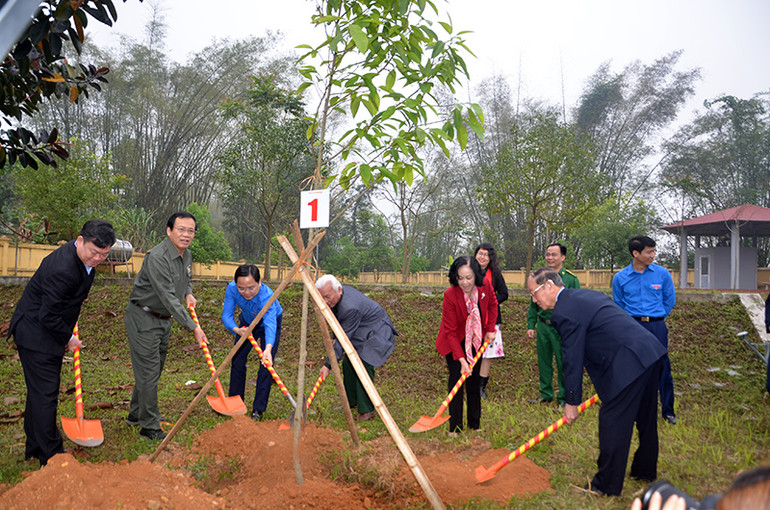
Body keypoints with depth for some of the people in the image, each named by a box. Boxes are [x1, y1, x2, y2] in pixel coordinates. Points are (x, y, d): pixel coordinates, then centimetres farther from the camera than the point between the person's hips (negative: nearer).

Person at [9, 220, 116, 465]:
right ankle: (50, 455, 7)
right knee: (45, 393, -4)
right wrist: (69, 338, -12)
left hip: (48, 334, 10)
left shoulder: (85, 259, -1)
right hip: (36, 335, -10)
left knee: (40, 391, 18)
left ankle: (35, 447, 31)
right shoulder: (62, 269, -31)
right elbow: (48, 316, -26)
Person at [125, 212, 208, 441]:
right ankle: (150, 427, 7)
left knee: (154, 369, 18)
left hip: (164, 319, 9)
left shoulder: (186, 255, 3)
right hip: (143, 318, -9)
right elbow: (169, 299, -29)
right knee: (148, 372, -3)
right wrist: (193, 327, -28)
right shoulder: (157, 258, -26)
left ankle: (136, 414, 35)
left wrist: (188, 293, 2)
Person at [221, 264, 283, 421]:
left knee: (266, 365, -13)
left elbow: (270, 324, -55)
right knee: (237, 361, 4)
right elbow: (226, 315, -28)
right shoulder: (232, 289, -31)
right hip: (247, 322, 4)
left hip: (270, 322, -4)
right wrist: (236, 330, -49)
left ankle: (258, 410, -2)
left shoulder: (267, 296, -43)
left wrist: (268, 349, -72)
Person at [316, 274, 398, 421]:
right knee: (347, 364, 8)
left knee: (364, 366, -19)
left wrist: (328, 365, -26)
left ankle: (367, 411, -9)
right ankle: (352, 402, 22)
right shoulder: (337, 296, -7)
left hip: (376, 333, -10)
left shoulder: (350, 307, -36)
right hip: (361, 333, 10)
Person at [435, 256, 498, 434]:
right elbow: (450, 331, -24)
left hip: (476, 340, 4)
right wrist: (461, 359, -28)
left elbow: (492, 305, 8)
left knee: (474, 381, 9)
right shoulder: (450, 295, -29)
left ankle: (474, 425, 21)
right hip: (455, 342, -4)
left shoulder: (485, 286, -18)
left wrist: (490, 329, 2)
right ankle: (455, 427, 3)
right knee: (457, 379, -8)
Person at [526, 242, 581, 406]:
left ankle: (564, 397, 18)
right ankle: (546, 394, 25)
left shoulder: (571, 279, -3)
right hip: (542, 326, 4)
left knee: (563, 363, 3)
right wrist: (530, 325, 8)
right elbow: (533, 304, 14)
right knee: (544, 363, 11)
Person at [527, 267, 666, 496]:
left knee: (612, 420, 0)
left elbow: (572, 361, -10)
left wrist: (572, 402, -1)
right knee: (645, 418, 23)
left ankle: (607, 485, 11)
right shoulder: (585, 295, 18)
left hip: (628, 363, -10)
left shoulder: (564, 313, -13)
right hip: (652, 352, 11)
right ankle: (645, 470, 41)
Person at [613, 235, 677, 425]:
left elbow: (670, 300, 12)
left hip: (657, 326, 0)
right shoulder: (620, 278, 0)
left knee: (663, 367, 1)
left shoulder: (662, 274, 0)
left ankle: (668, 411, 15)